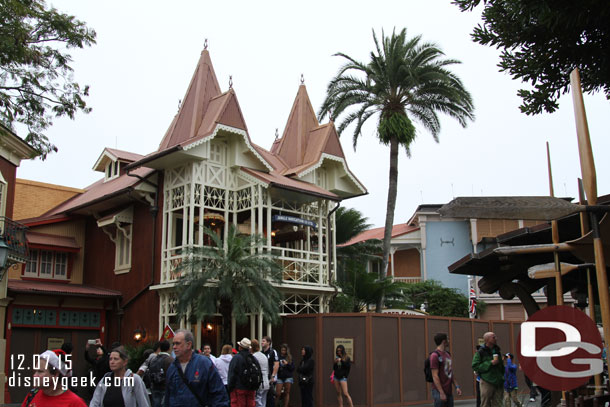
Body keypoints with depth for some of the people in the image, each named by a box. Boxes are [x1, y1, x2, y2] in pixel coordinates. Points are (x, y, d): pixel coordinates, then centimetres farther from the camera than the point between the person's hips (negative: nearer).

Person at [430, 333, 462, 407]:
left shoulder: (448, 354, 15)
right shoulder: (435, 355, -12)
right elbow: (435, 376, -15)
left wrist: (457, 386, 12)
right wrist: (441, 393, -18)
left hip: (449, 391, 8)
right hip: (439, 392, -8)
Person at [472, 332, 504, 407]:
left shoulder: (497, 351, 14)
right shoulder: (480, 352, -7)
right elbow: (475, 366, -14)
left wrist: (502, 376, 18)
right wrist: (490, 363, -17)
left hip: (498, 383, 6)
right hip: (487, 383, -6)